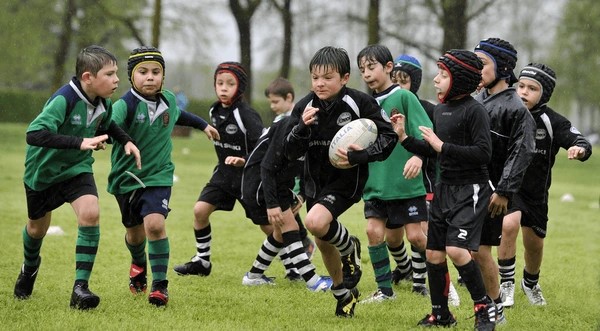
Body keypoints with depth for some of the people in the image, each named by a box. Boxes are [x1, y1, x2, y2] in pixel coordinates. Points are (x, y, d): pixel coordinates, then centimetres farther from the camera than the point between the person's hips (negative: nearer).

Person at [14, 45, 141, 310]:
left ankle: (80, 287, -19)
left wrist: (126, 141, -5)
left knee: (90, 214, -22)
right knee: (37, 227, 16)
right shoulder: (64, 100, -32)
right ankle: (30, 267, 51)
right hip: (43, 170, -4)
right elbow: (34, 134, -45)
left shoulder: (103, 104, -10)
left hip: (77, 168, 4)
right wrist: (80, 142, -53)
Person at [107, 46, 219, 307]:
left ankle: (160, 285, -10)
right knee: (134, 232, 17)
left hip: (158, 176, 1)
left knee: (155, 224, -21)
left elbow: (177, 114, 22)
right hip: (127, 177, -1)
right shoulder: (125, 106, -21)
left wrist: (202, 125, 37)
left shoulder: (168, 100, -3)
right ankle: (139, 265, 52)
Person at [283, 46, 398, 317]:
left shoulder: (360, 103, -16)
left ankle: (350, 249, 2)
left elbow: (389, 136, -11)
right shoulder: (304, 107, -5)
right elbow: (291, 152, -6)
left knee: (316, 222, -30)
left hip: (347, 179, -5)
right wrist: (302, 127, -25)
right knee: (323, 242, 14)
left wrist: (359, 155, -24)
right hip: (315, 180, 5)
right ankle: (344, 293, 38)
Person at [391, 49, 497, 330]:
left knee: (456, 250, -21)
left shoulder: (474, 110, -14)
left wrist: (443, 147, -20)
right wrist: (403, 137, 9)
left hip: (470, 190, -8)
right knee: (434, 253, 9)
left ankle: (484, 307, -5)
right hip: (444, 188, 8)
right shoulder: (440, 110, 11)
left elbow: (483, 153, -20)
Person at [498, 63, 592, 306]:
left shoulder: (552, 122, -15)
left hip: (536, 192, 2)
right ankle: (506, 285, -15)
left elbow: (581, 142, -25)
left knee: (534, 244, 15)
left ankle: (531, 284, 46)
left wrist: (579, 149, -46)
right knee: (509, 225, -28)